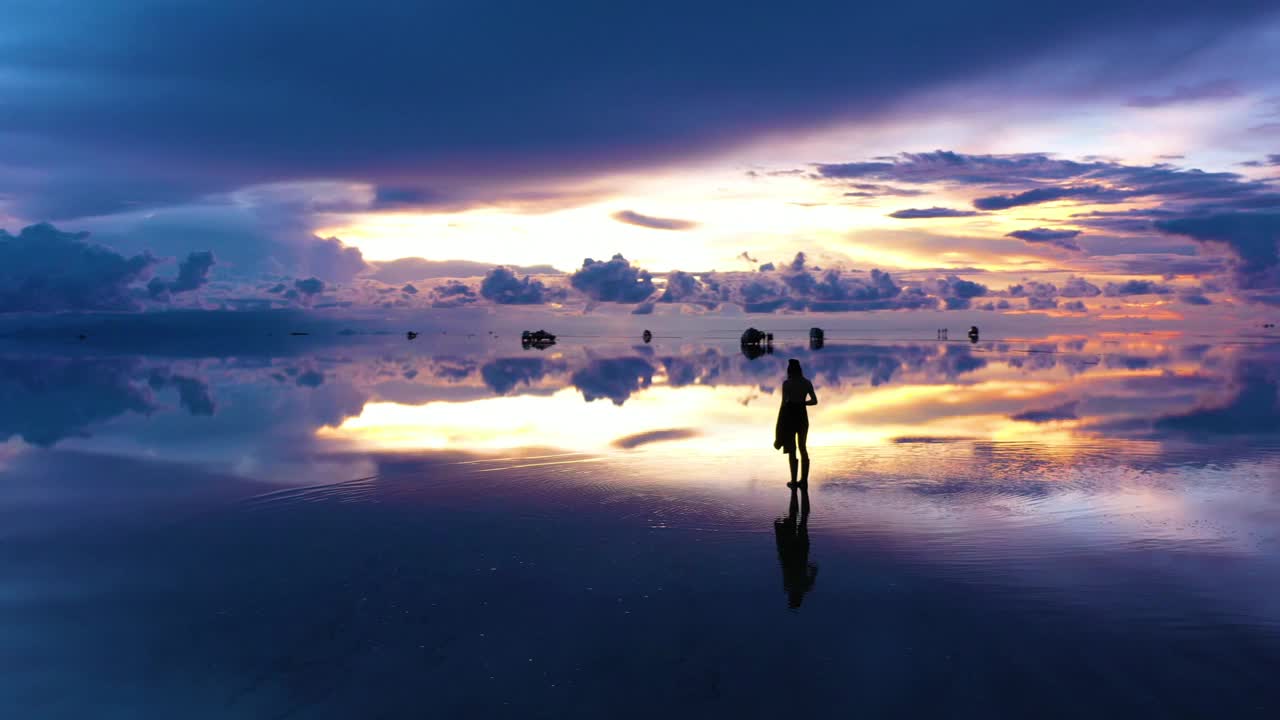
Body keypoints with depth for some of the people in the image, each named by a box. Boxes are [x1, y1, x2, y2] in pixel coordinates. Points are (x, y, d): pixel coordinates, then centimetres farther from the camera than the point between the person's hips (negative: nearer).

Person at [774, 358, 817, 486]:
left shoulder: (786, 383, -10)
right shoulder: (807, 382, 1)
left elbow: (784, 403, -13)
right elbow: (814, 401, 0)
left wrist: (780, 424, -6)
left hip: (790, 416, -4)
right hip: (802, 416, 4)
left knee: (791, 449, 3)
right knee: (803, 448, 14)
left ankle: (794, 481, 1)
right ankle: (804, 479, 13)